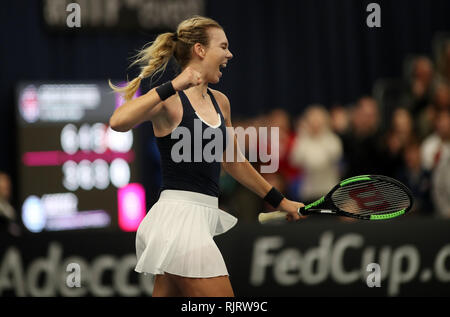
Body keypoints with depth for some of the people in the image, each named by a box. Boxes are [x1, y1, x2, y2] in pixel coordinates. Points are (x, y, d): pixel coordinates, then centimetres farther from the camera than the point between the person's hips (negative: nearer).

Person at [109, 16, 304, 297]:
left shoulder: (220, 102, 15)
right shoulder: (170, 100, -9)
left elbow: (233, 162, 28)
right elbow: (118, 122, -28)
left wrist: (280, 201, 32)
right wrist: (173, 87, -28)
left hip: (204, 216, 8)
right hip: (180, 211, -8)